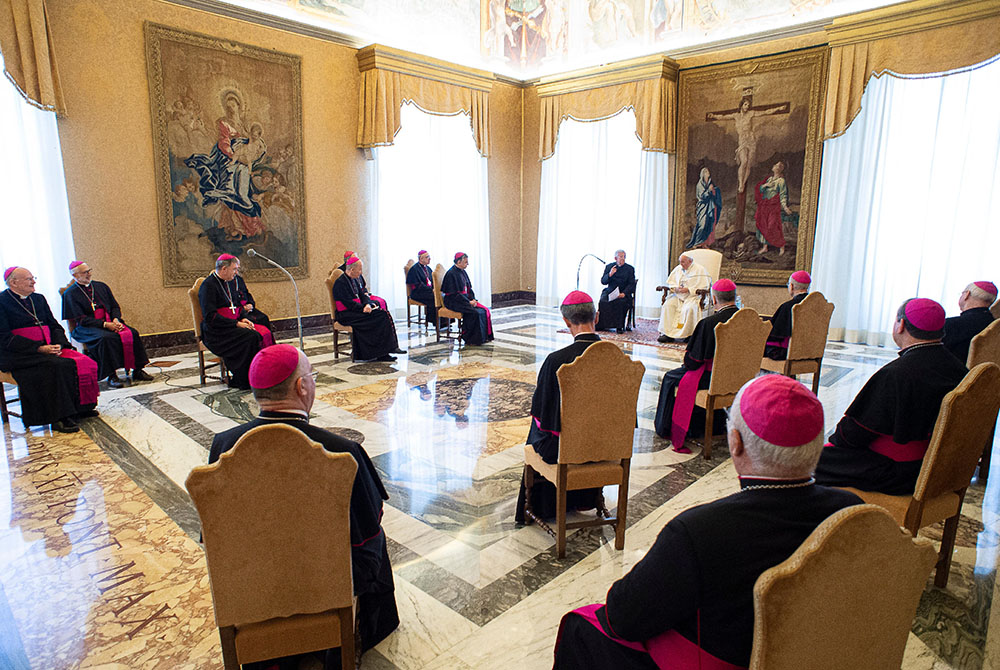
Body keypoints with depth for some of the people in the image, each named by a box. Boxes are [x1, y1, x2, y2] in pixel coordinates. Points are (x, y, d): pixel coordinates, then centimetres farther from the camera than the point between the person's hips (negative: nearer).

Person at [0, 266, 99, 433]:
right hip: (18, 355, -6)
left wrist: (58, 344, -5)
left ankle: (81, 407, -10)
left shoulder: (39, 299, 17)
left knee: (83, 362, -18)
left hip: (48, 348, 7)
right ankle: (59, 418, -29)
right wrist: (39, 348, -19)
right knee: (58, 365, -32)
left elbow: (54, 326, 17)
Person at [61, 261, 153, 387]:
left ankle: (137, 371, -18)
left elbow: (115, 307, 14)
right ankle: (111, 376, -31)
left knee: (132, 333, -22)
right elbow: (81, 319, -9)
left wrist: (116, 319, -8)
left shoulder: (101, 286, 15)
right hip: (87, 328, -5)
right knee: (107, 338, -36)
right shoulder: (70, 294, 0)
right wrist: (104, 324, -20)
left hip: (110, 322, 5)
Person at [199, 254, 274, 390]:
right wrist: (237, 324, -20)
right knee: (251, 337, -28)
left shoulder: (230, 282, 15)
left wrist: (244, 318, 1)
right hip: (215, 332, -8)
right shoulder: (208, 285, -11)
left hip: (233, 325, 8)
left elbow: (238, 304, 24)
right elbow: (210, 316, -18)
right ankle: (245, 381, -20)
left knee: (264, 332, -15)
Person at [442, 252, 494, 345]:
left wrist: (473, 299, -1)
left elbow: (469, 288, 16)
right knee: (475, 312, -27)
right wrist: (468, 302, -19)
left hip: (465, 299, 9)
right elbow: (455, 294, -19)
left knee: (485, 310, -8)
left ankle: (485, 336, -5)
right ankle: (470, 339, -15)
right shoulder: (451, 274, -15)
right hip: (454, 302, -9)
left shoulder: (463, 272, 12)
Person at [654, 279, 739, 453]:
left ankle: (665, 427, 27)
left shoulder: (709, 323, -24)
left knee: (671, 378, 16)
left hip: (713, 379, -7)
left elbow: (693, 361, -18)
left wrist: (687, 357, 7)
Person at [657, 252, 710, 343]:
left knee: (689, 308, -36)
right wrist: (675, 288, -3)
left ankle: (687, 334, -26)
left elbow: (704, 286, -10)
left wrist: (688, 289, -18)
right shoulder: (678, 269, 15)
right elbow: (670, 282, 20)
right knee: (667, 306, -23)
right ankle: (666, 333, -26)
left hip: (693, 296, -5)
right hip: (677, 296, 5)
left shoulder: (700, 270, -3)